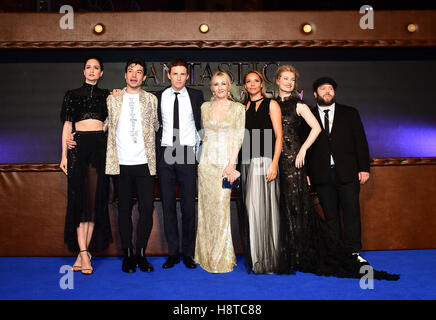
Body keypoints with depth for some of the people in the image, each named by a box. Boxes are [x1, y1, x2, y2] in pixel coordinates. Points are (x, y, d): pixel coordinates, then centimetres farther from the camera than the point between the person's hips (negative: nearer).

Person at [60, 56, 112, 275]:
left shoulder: (106, 95, 16)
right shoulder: (72, 95, 14)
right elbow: (67, 125, 10)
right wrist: (64, 155, 3)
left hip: (100, 146, 1)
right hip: (78, 146, -1)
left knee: (96, 198, -2)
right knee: (80, 198, -6)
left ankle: (83, 253, 7)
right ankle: (84, 253, -5)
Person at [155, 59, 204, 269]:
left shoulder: (196, 96, 5)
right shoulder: (159, 97, 8)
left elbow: (201, 124, 8)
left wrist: (198, 149, 4)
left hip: (187, 153, -1)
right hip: (165, 153, 1)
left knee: (189, 204, 1)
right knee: (168, 204, 5)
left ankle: (188, 252, 14)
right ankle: (173, 252, 15)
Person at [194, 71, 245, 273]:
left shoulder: (238, 108, 2)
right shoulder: (205, 107, 11)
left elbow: (238, 138, -3)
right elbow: (201, 133, 14)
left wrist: (231, 164, -11)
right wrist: (201, 157, 6)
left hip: (227, 161, -3)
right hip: (207, 161, 3)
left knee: (222, 207, -5)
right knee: (207, 207, 6)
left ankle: (223, 258, 9)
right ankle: (206, 255, 18)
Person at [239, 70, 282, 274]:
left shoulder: (271, 104, 3)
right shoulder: (243, 108, 18)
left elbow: (278, 136, -4)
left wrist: (274, 164, -14)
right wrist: (236, 165, 9)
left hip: (264, 161, -5)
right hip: (247, 163, 5)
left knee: (262, 207, -7)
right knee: (250, 209, 5)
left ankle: (267, 260, 5)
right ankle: (253, 258, 16)